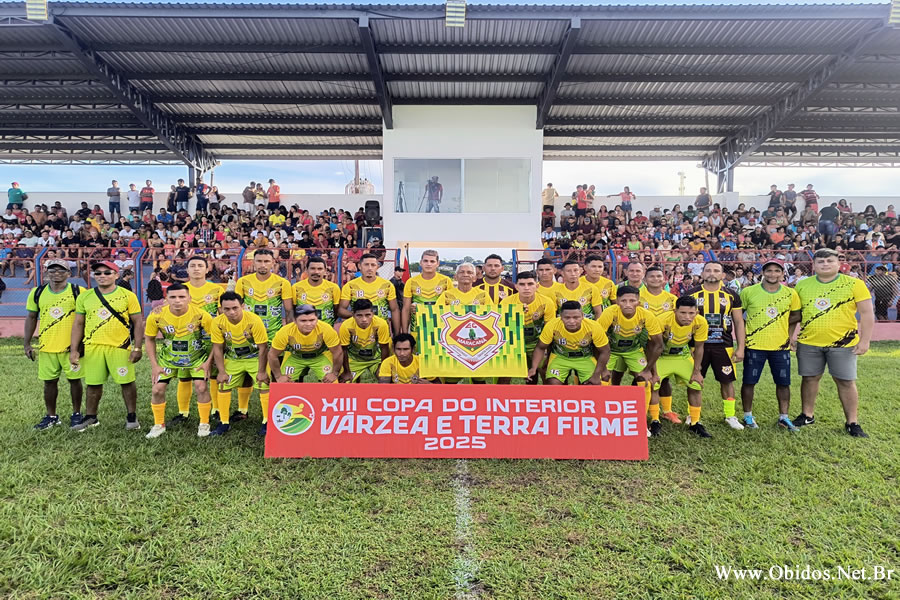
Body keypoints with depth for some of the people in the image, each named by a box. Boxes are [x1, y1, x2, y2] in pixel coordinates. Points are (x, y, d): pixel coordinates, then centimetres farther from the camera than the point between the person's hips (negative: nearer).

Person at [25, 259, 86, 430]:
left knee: (75, 380, 5)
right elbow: (31, 318, 11)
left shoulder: (78, 292, -4)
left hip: (72, 346, -3)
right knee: (49, 382, 10)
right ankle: (51, 416, 24)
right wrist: (27, 344, 8)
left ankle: (76, 414, 20)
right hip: (46, 346, 3)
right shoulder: (37, 293, 4)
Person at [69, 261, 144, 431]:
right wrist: (73, 350, 5)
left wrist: (137, 347, -6)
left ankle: (131, 416, 16)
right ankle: (90, 417, 28)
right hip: (92, 347, 3)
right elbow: (78, 324, 11)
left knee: (127, 382, 1)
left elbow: (138, 322, -1)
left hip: (120, 347, -3)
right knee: (93, 384, 12)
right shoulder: (84, 297, 7)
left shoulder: (128, 296, -1)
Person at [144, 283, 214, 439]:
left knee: (201, 387, -12)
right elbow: (149, 339, -2)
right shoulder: (156, 316, -20)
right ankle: (159, 425, 20)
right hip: (168, 358, 2)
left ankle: (204, 424, 8)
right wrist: (154, 365, -5)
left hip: (196, 357, -2)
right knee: (157, 389, -2)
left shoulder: (201, 315, -25)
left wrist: (208, 361, -16)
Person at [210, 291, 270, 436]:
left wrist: (261, 371, -18)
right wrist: (222, 371, -8)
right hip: (232, 359, 3)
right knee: (223, 387, 2)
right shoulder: (218, 323, -17)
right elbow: (217, 348, -5)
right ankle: (224, 423, 19)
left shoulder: (254, 321, -28)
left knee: (264, 386, -10)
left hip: (255, 358, -3)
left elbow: (263, 348, -20)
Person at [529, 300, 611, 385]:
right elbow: (540, 348, -13)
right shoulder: (552, 326, -29)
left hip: (586, 358, 1)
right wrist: (534, 368, -26)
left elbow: (604, 352, -12)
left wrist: (596, 375, -14)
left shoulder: (594, 327, -29)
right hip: (560, 357, 0)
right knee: (552, 384, -17)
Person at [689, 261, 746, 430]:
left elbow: (739, 322, 6)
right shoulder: (692, 294, 1)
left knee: (727, 381, 6)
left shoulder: (731, 295, 4)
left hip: (723, 346, 1)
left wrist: (740, 348, -1)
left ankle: (730, 416, 22)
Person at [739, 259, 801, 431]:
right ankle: (748, 416, 19)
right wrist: (744, 331, -2)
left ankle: (783, 417, 25)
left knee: (783, 383, 9)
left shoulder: (790, 293, 1)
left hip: (781, 346, 2)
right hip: (754, 345, -2)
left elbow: (796, 315, 13)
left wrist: (784, 328, 0)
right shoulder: (748, 292, -6)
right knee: (749, 382, 4)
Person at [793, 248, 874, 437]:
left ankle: (852, 422, 17)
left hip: (843, 343, -2)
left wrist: (864, 340, -7)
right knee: (810, 379, 11)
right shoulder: (802, 285, 4)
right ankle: (807, 415, 25)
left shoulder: (854, 284, -3)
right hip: (808, 343, 2)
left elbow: (867, 314, -3)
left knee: (846, 382, 4)